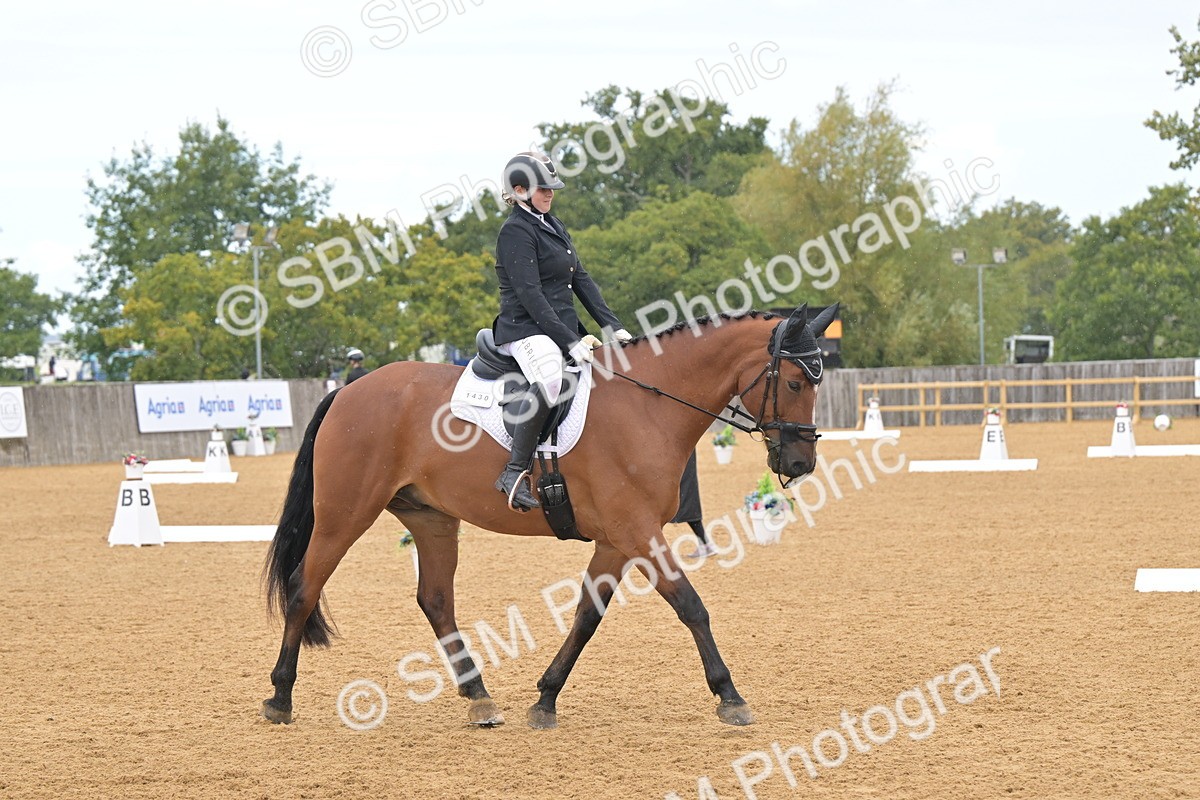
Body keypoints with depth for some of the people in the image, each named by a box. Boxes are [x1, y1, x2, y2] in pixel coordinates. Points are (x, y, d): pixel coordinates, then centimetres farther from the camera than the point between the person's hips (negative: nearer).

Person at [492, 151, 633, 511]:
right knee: (550, 379, -39)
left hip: (563, 327, 10)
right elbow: (530, 295, -18)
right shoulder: (516, 231, -10)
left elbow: (581, 279, 16)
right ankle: (515, 471, -35)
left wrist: (613, 326, 5)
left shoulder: (552, 225, 18)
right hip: (526, 330, -10)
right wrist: (569, 341, -23)